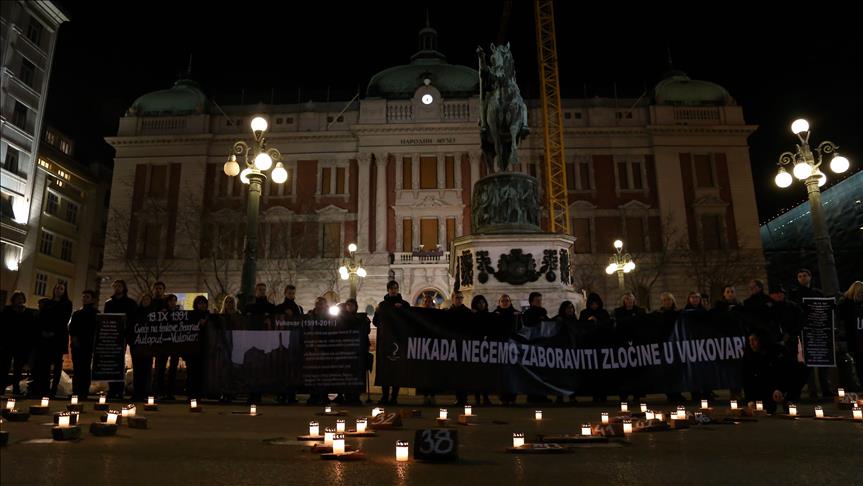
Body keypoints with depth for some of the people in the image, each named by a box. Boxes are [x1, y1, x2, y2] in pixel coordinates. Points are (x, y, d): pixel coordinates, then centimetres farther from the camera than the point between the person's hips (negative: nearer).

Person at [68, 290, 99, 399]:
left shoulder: (96, 314, 7)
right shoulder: (76, 314, 20)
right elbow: (71, 328, 13)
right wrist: (74, 338, -4)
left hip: (88, 345, -4)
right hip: (77, 345, 4)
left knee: (85, 369, -7)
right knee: (76, 369, 0)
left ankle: (83, 393, -9)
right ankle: (76, 392, 2)